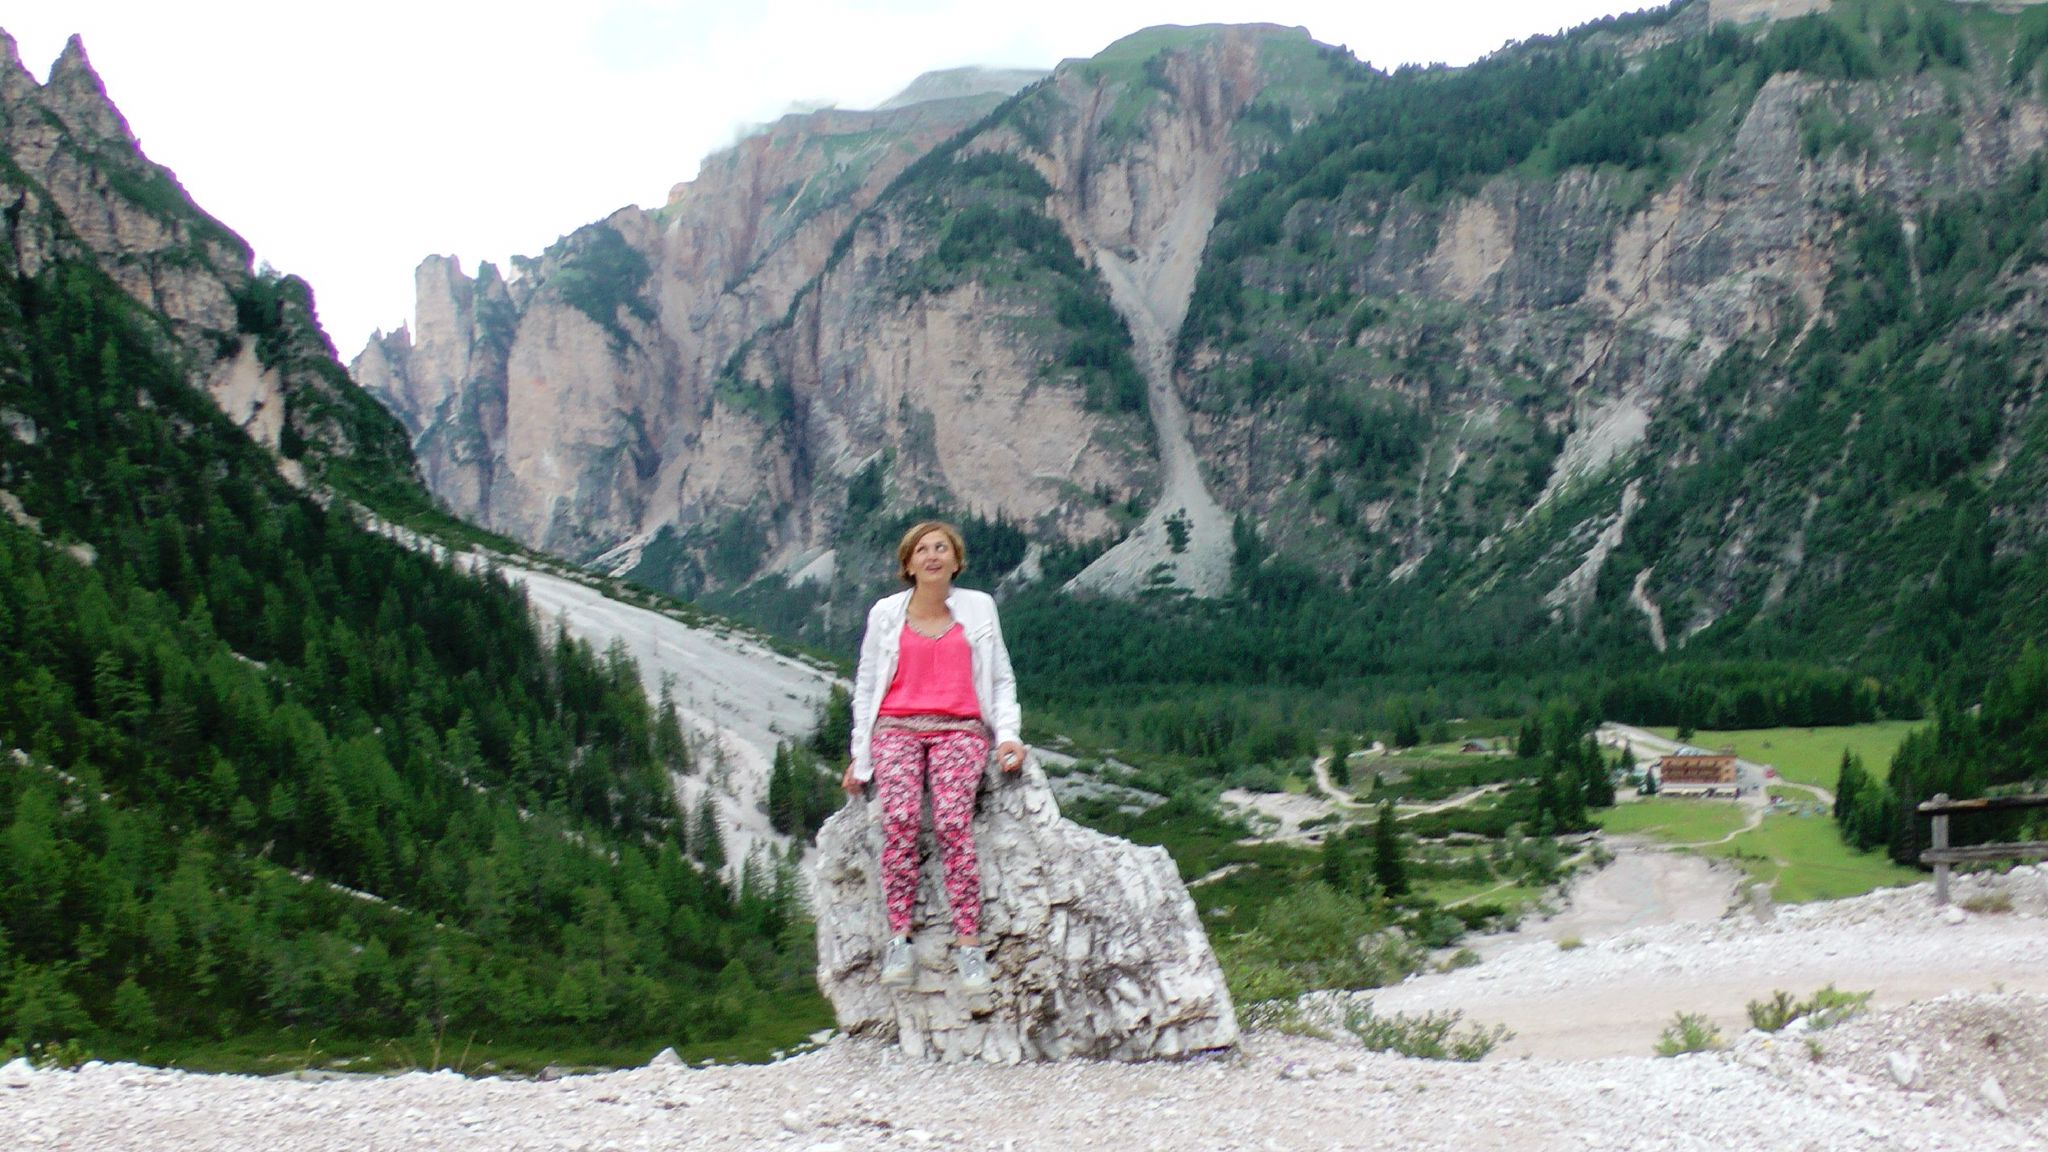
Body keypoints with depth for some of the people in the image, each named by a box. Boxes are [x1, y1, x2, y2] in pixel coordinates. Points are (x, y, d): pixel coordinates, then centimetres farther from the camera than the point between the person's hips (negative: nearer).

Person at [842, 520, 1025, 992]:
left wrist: (1007, 735, 2)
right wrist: (860, 754, 11)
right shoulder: (885, 613, 11)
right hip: (897, 727, 1)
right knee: (900, 820, -27)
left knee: (952, 822, -26)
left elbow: (1001, 679, 15)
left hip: (959, 729, -1)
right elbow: (866, 686, 16)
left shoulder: (979, 608, 12)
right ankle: (898, 938, -23)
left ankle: (968, 943, -24)